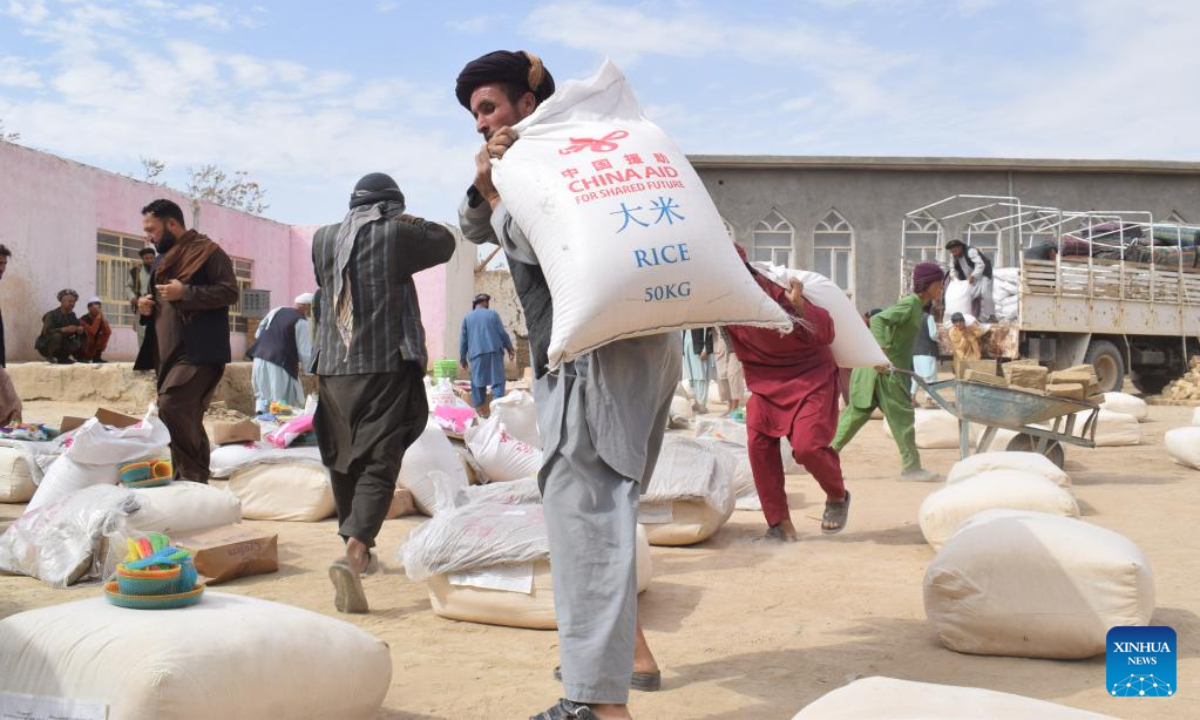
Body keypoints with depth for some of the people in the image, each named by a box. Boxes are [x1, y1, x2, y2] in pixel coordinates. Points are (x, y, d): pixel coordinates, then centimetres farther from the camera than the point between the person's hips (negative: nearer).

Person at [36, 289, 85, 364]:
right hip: (45, 346, -5)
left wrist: (79, 330, -23)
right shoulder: (52, 314, -17)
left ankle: (62, 357, 3)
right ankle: (50, 356, -14)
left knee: (77, 343, -20)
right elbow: (46, 331, -31)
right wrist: (64, 329, -42)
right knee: (56, 335, -34)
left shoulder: (72, 316, -1)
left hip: (60, 347, 5)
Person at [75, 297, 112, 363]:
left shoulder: (101, 319, 2)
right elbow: (92, 332, -33)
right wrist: (98, 317, -28)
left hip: (94, 352, 5)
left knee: (106, 333, -11)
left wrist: (103, 318, -21)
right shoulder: (83, 320, -16)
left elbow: (108, 332, -13)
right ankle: (82, 358, -14)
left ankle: (97, 357, -6)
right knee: (90, 334, -29)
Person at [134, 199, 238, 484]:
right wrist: (146, 308, 9)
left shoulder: (208, 251, -4)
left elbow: (230, 291, -14)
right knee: (186, 417, 9)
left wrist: (185, 292, -19)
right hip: (168, 353, 9)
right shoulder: (163, 260, 22)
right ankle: (193, 480, 14)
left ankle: (193, 475, -13)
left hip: (198, 352, -9)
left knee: (172, 406, -21)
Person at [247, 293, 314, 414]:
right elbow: (305, 352, -8)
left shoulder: (276, 311, 13)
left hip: (260, 359, 6)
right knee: (285, 403, 2)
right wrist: (311, 371, 4)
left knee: (263, 394, 19)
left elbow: (258, 334, 19)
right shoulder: (301, 322, -7)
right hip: (280, 364, -6)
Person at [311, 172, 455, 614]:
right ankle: (353, 554, -25)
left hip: (333, 368, 5)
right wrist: (405, 220, 23)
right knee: (379, 465, -7)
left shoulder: (323, 239, 9)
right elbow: (445, 242, 11)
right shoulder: (394, 235, -5)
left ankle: (357, 549, 31)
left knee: (343, 462, 17)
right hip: (386, 367, -5)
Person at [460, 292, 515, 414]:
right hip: (494, 352, -1)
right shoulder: (493, 314, 7)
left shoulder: (467, 317, 11)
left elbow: (464, 339, 11)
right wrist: (510, 348, 17)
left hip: (476, 354, 1)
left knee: (477, 383, 7)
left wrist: (463, 358, 18)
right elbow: (503, 333, 5)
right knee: (497, 380, -1)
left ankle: (480, 410, 5)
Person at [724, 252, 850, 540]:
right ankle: (780, 525, 2)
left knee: (807, 446, -19)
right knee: (758, 445, -8)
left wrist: (799, 306, -45)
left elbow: (826, 334, -26)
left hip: (810, 376, -6)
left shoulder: (775, 291, -25)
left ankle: (838, 497, 14)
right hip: (766, 381, 6)